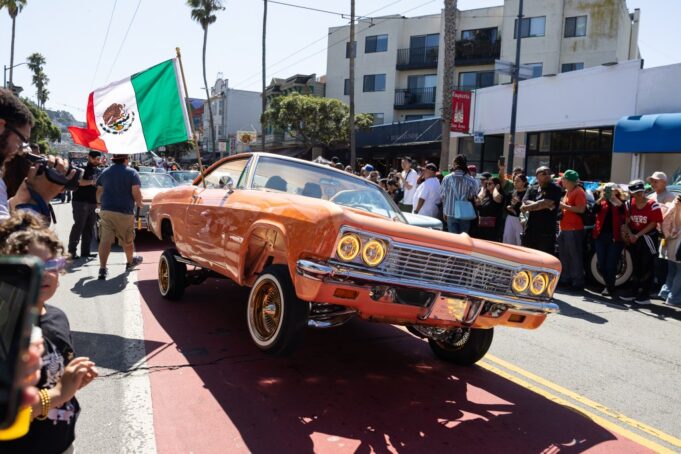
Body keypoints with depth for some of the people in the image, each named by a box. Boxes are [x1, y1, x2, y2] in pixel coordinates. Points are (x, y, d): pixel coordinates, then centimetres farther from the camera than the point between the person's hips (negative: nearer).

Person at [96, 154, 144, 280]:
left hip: (106, 211, 4)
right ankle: (130, 262, 34)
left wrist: (101, 203, 32)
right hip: (124, 212, -4)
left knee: (105, 240, -2)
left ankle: (102, 268, -9)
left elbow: (99, 191, 16)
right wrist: (139, 204, 6)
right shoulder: (132, 173, -4)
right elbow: (136, 192, -12)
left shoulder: (105, 173, 11)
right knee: (127, 240, 15)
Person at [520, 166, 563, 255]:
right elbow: (525, 203, -2)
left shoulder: (555, 189, -2)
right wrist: (540, 204, -16)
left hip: (547, 232, -4)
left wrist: (528, 207, -3)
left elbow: (546, 203, -15)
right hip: (530, 231, 4)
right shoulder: (532, 189, 12)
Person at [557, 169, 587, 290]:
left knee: (575, 256, -5)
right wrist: (560, 206, 12)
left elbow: (581, 209, -21)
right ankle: (565, 279, 23)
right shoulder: (567, 192, 18)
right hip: (564, 229, 10)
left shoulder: (579, 192, -10)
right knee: (564, 256, 14)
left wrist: (564, 205, -16)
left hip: (574, 230, -10)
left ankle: (578, 282, 0)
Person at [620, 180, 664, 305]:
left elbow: (653, 224, -14)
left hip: (648, 237, -5)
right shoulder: (630, 204, 2)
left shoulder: (653, 205, -15)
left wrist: (638, 235, -16)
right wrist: (630, 234, -12)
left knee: (646, 267, 0)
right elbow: (627, 222, 5)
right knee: (636, 266, 14)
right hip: (633, 238, 6)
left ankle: (645, 294, 7)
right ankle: (634, 291, 24)